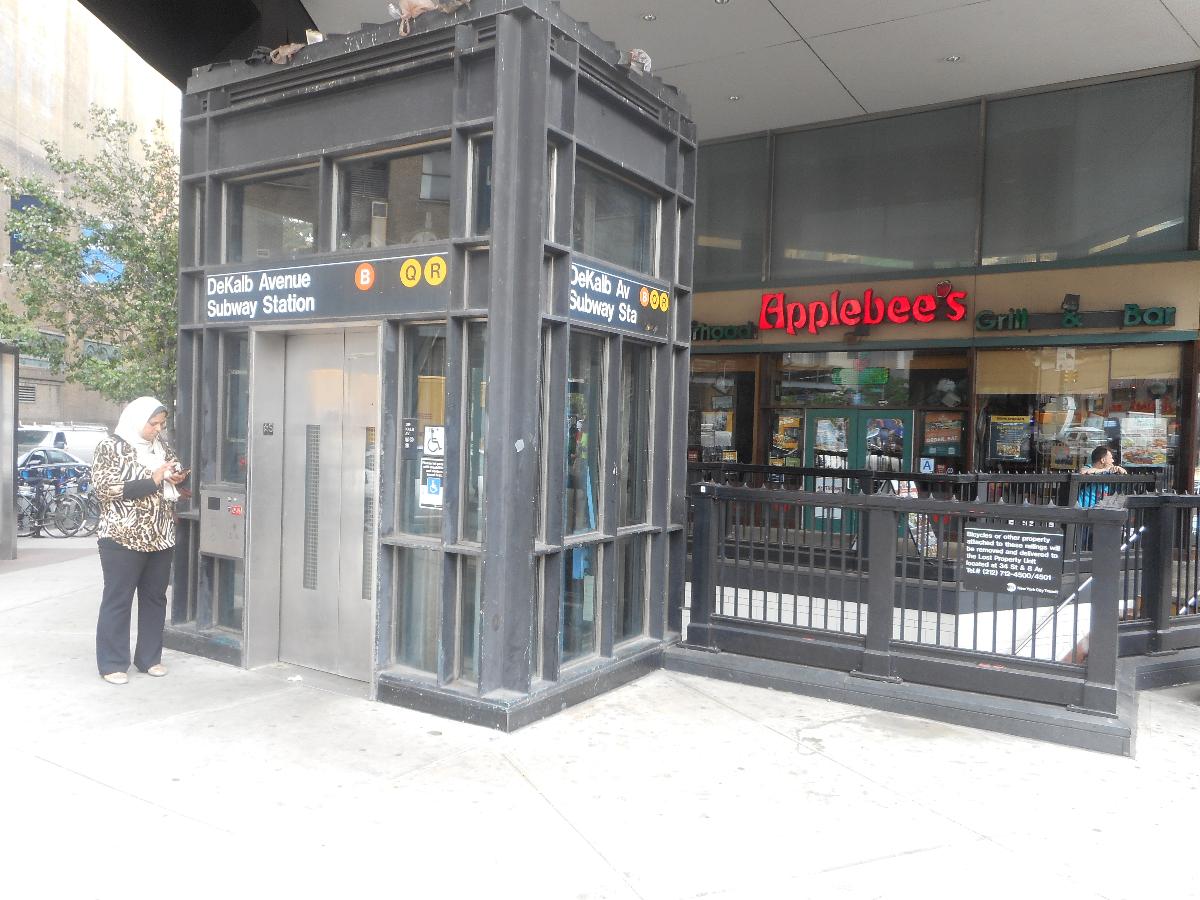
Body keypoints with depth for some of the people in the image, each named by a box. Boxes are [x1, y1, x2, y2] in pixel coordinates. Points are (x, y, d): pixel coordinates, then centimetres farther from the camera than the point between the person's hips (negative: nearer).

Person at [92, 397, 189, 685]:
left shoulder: (162, 446, 11)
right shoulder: (110, 447, -7)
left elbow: (172, 478, 25)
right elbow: (106, 489, -16)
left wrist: (177, 479, 0)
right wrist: (153, 480, -20)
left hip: (161, 538, 6)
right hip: (122, 538, -6)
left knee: (155, 598, 11)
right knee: (118, 600, 2)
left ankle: (150, 658, 22)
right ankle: (113, 664, 11)